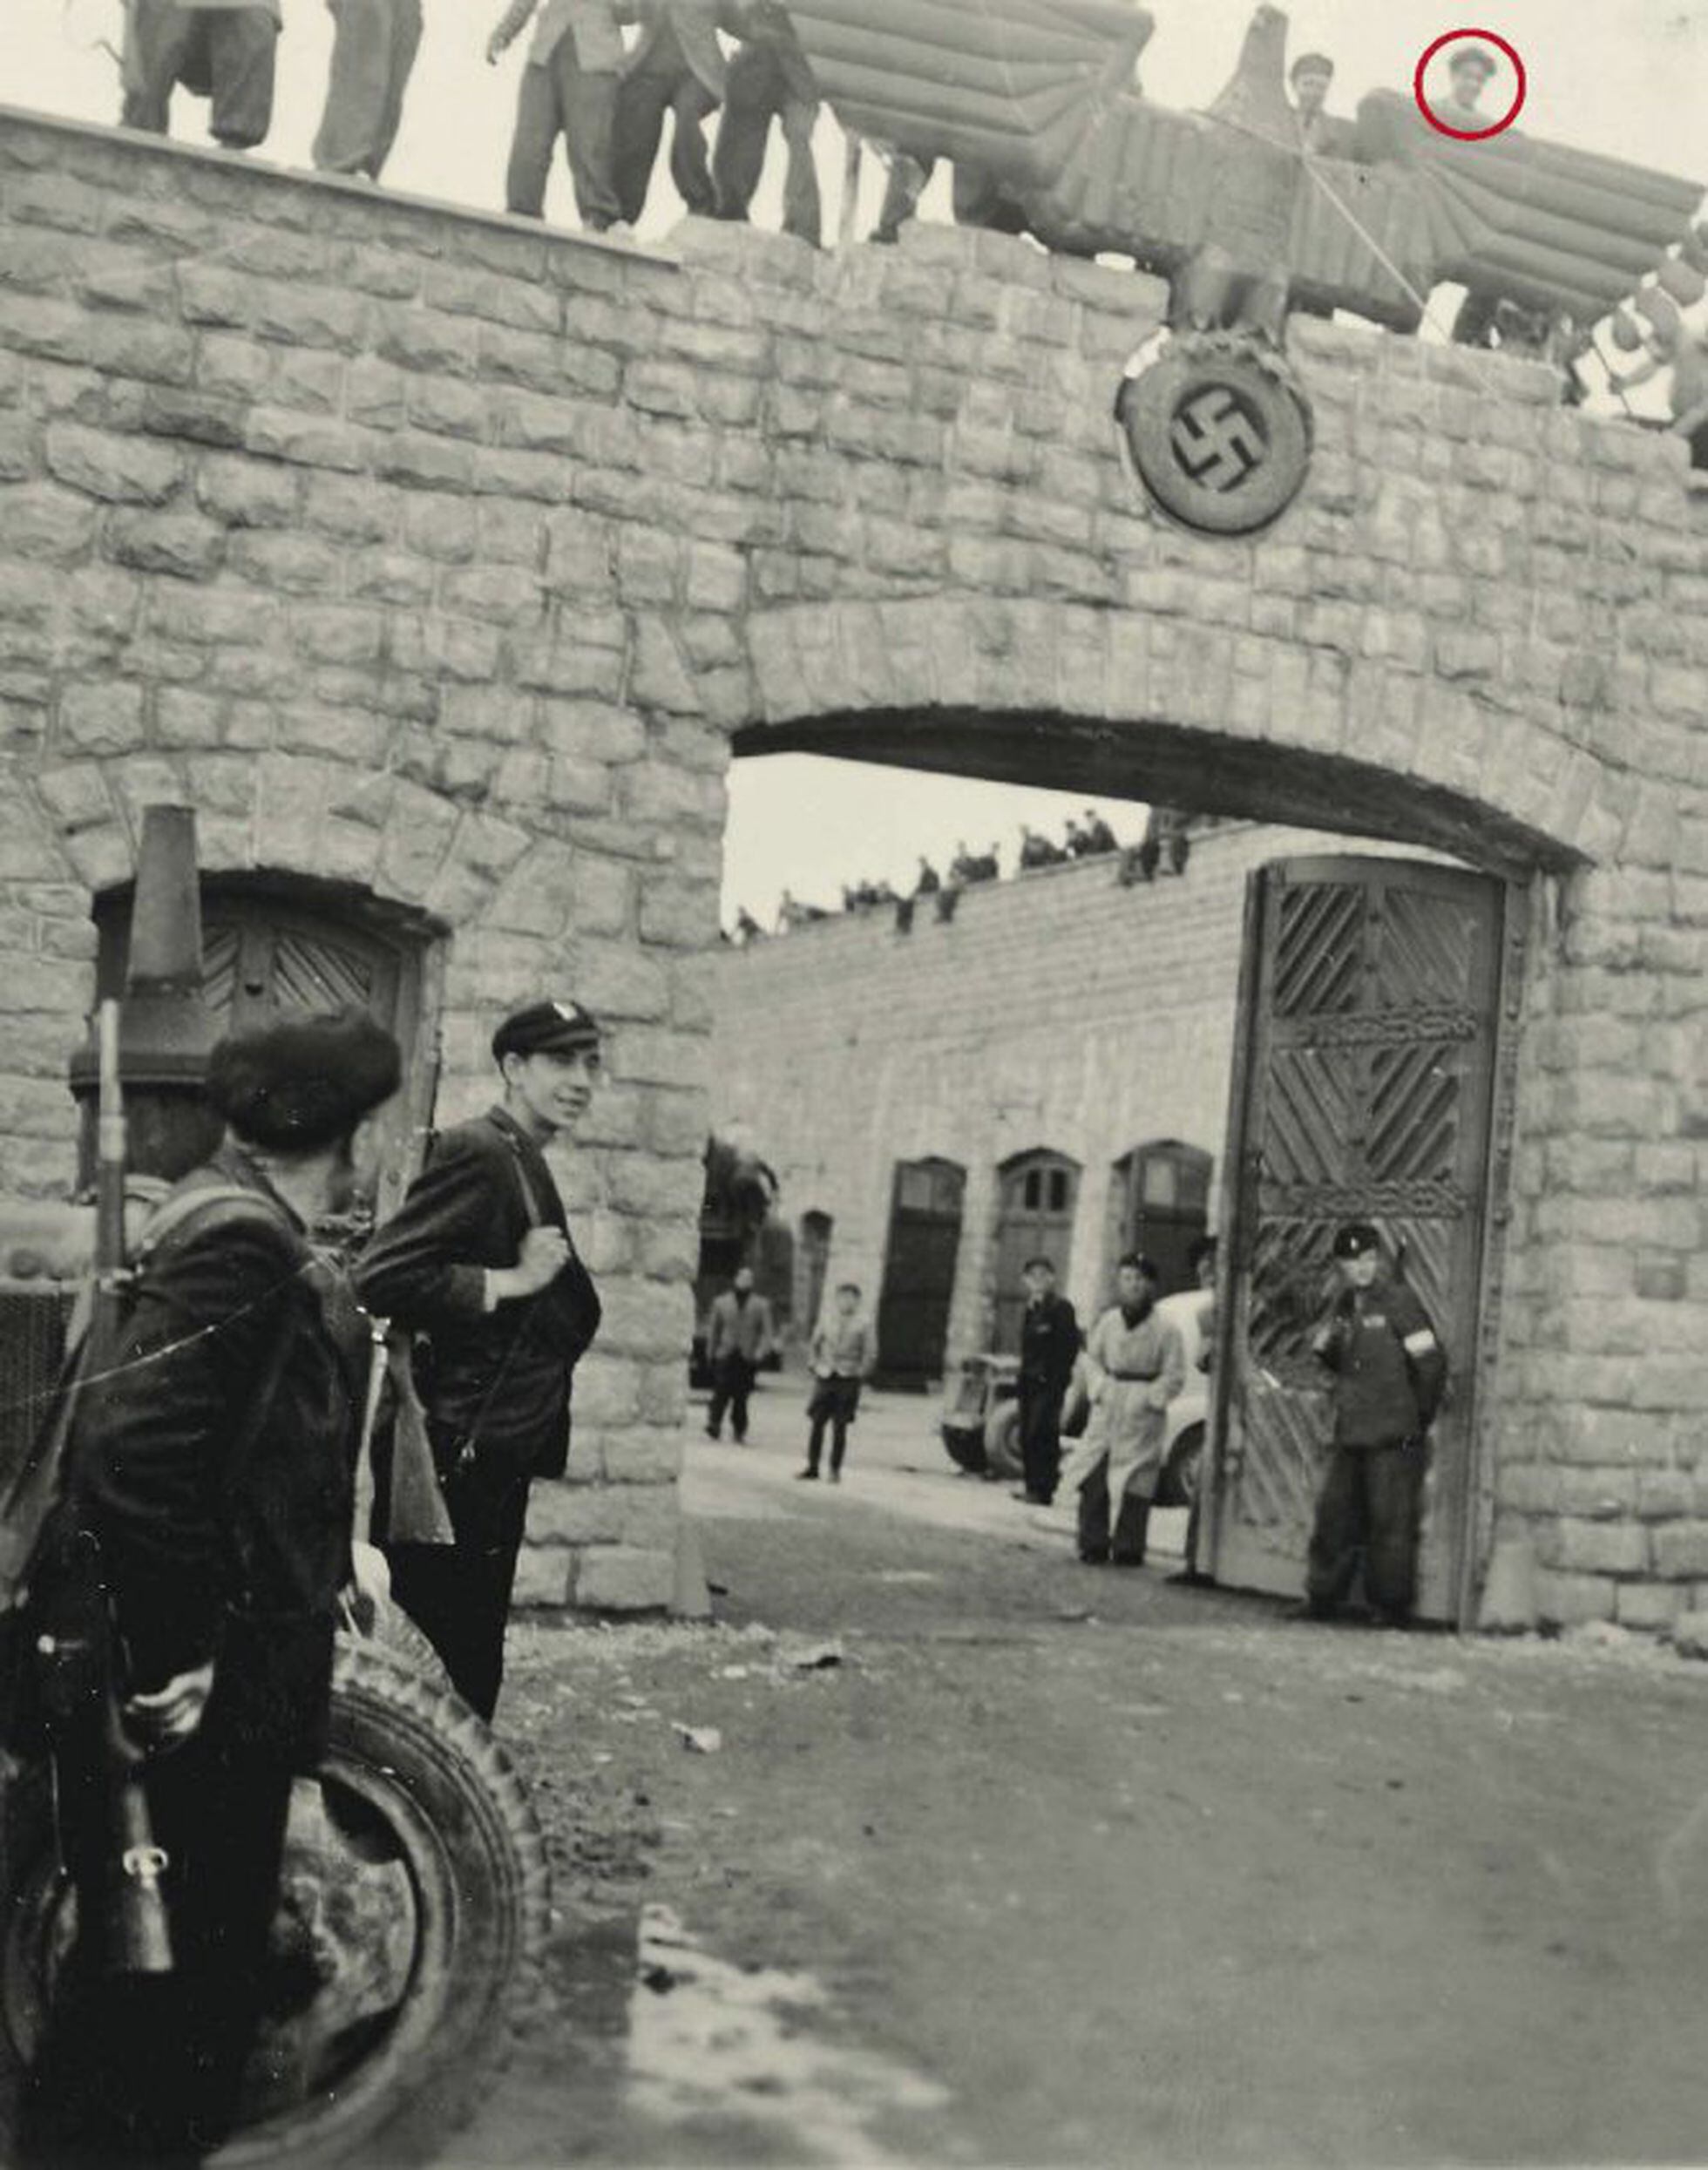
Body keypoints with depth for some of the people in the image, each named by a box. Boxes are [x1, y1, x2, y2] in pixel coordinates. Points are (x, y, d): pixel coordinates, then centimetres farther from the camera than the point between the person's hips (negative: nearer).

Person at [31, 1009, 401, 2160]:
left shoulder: (253, 1223, 9)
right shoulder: (241, 1240, -22)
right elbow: (131, 1449, -31)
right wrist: (178, 1653, -23)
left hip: (236, 1666, 10)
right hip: (197, 1695, -10)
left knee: (213, 1945, 23)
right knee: (167, 1960, 5)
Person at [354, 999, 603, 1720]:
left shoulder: (525, 1164, 16)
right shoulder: (477, 1152, -15)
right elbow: (381, 1276, -24)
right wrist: (507, 1282, -20)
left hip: (499, 1454, 10)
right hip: (459, 1454, -10)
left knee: (473, 1663, 18)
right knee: (441, 1664, -2)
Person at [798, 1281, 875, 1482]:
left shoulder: (863, 1325, -1)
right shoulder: (826, 1322, 8)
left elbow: (870, 1354, -1)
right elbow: (814, 1346, 18)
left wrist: (859, 1375, -6)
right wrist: (815, 1366, 6)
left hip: (848, 1380, -2)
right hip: (825, 1378, 3)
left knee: (839, 1427, 0)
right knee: (817, 1423, 2)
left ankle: (835, 1470, 8)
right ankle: (812, 1467, 10)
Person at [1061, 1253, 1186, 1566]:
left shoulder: (1164, 1330, -2)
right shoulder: (1108, 1322, 8)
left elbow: (1174, 1375, -1)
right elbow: (1092, 1358, 14)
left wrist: (1151, 1397, -11)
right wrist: (1099, 1387, -1)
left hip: (1142, 1414, -3)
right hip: (1107, 1409, 3)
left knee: (1134, 1484, -4)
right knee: (1094, 1480, 0)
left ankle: (1127, 1549, 4)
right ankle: (1093, 1545, 8)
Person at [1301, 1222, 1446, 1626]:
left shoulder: (1398, 1301, -10)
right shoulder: (1346, 1305, 13)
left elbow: (1432, 1362, -11)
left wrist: (1420, 1418, -5)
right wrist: (1324, 1349, 3)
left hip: (1394, 1439, -7)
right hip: (1351, 1435, 7)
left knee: (1391, 1521, -2)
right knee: (1335, 1514, 11)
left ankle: (1392, 1605, 7)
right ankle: (1323, 1597, 22)